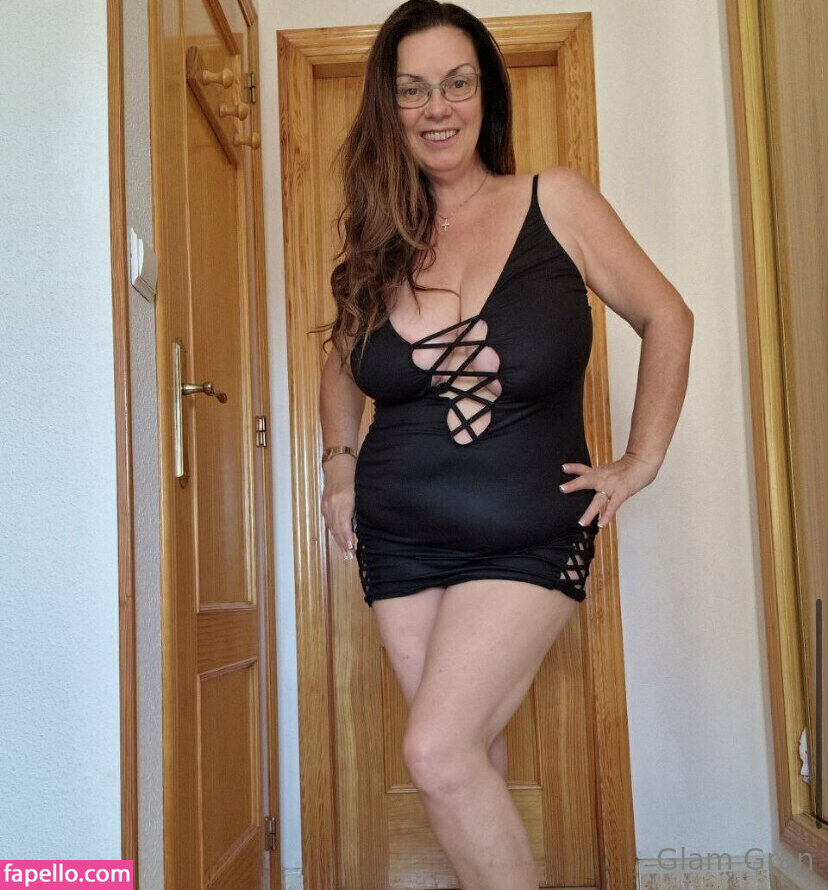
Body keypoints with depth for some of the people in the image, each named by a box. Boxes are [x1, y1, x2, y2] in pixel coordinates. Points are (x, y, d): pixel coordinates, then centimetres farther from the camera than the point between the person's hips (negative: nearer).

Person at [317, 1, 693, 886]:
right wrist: (339, 464, 9)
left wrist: (640, 461, -2)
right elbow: (342, 363, 23)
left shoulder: (555, 200, -3)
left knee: (439, 751, -16)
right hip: (400, 545, 4)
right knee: (473, 761, 11)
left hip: (527, 539, -3)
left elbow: (666, 319, 3)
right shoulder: (378, 239, 6)